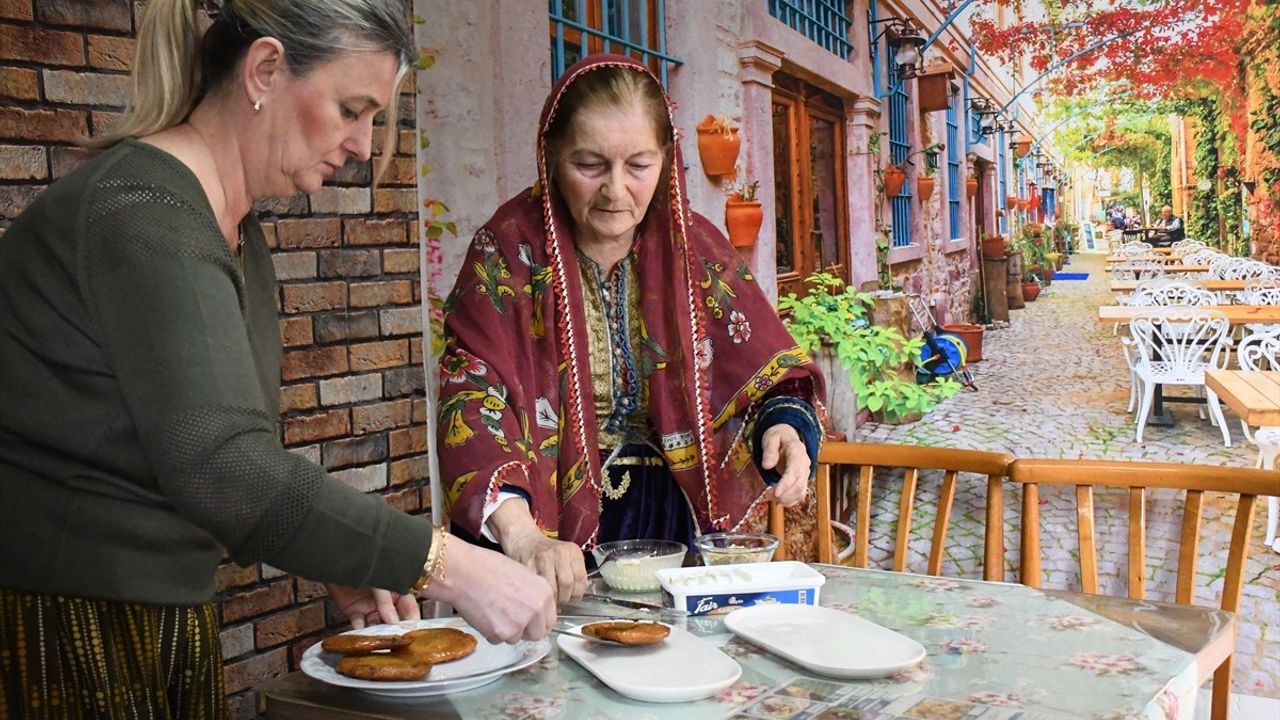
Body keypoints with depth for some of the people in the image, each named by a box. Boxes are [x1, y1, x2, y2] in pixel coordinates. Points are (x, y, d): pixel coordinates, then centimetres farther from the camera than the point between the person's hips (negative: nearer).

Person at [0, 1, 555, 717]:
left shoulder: (237, 230, 8)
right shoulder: (143, 211, -22)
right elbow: (220, 468, -31)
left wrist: (339, 562, 1)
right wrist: (444, 565, -31)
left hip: (170, 619, 9)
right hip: (62, 633, -9)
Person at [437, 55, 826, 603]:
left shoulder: (695, 248, 4)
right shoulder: (511, 248, -6)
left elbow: (767, 370, 4)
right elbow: (474, 399, -15)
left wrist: (784, 426, -20)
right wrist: (520, 534, -31)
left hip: (670, 518, 2)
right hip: (549, 522, -2)